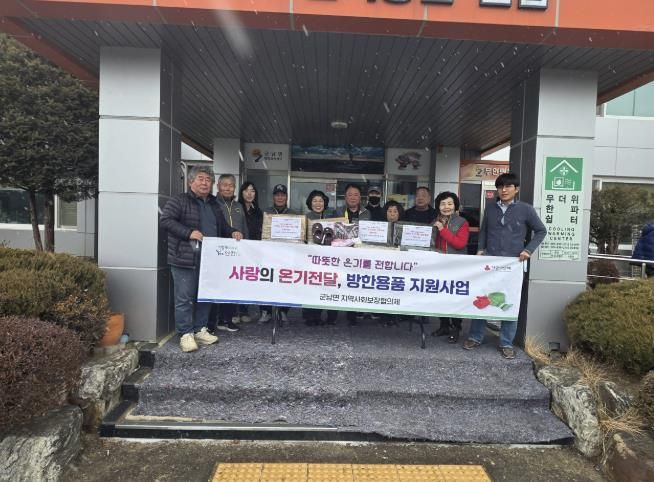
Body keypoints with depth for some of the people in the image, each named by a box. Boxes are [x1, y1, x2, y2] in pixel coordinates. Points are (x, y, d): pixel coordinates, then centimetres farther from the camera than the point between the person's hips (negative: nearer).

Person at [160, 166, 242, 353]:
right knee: (184, 298, -2)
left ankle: (200, 330, 25)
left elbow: (222, 226, 27)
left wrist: (232, 232, 6)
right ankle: (185, 334, 8)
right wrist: (189, 233, -22)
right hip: (185, 259, -7)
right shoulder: (179, 201, -4)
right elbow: (165, 220, -13)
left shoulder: (213, 204, 19)